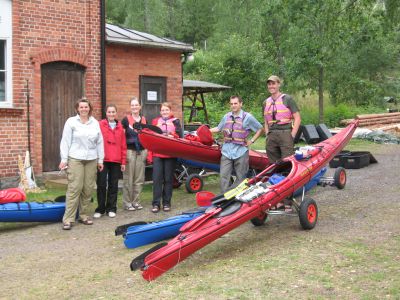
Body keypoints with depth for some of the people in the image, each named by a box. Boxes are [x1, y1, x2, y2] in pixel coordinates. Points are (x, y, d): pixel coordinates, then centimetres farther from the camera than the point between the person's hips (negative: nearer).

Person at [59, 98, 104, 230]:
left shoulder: (95, 123, 11)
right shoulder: (71, 121, 1)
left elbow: (99, 143, 13)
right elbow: (65, 141, -1)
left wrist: (100, 160, 11)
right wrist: (64, 159, -5)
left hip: (91, 160, 4)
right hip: (75, 159, -4)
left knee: (88, 189, 5)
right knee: (74, 188, -9)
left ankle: (83, 215, 18)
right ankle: (68, 219, -5)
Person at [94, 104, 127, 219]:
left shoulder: (120, 127, 8)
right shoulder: (100, 125, -1)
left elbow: (123, 145, 9)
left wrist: (123, 161, 6)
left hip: (116, 161, 3)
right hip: (103, 160, -3)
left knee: (113, 185, 8)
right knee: (101, 184, 1)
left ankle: (111, 209, 17)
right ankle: (100, 209, 12)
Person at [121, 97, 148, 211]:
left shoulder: (144, 120, 13)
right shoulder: (125, 120, -1)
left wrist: (147, 153, 12)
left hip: (141, 151, 4)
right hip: (130, 151, -4)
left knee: (139, 179, 6)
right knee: (128, 179, -3)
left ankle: (136, 201, 15)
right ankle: (127, 202, 5)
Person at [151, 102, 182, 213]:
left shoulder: (175, 121, 9)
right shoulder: (155, 121, 13)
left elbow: (179, 136, 0)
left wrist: (170, 136, -19)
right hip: (157, 154, 1)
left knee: (168, 179, 4)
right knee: (157, 179, -5)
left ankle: (166, 203, 12)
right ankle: (156, 204, -1)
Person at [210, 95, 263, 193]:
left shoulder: (248, 117, -1)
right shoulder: (226, 117, 10)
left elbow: (260, 129, 5)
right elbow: (218, 128, 20)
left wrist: (251, 141, 0)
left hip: (240, 151, -3)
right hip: (227, 151, 3)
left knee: (240, 177, 4)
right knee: (224, 176, -2)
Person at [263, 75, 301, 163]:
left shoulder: (287, 99, 1)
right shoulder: (266, 102, 16)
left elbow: (297, 119, -3)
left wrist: (292, 136, -9)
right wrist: (267, 135, 10)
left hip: (285, 133, -5)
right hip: (271, 136, 5)